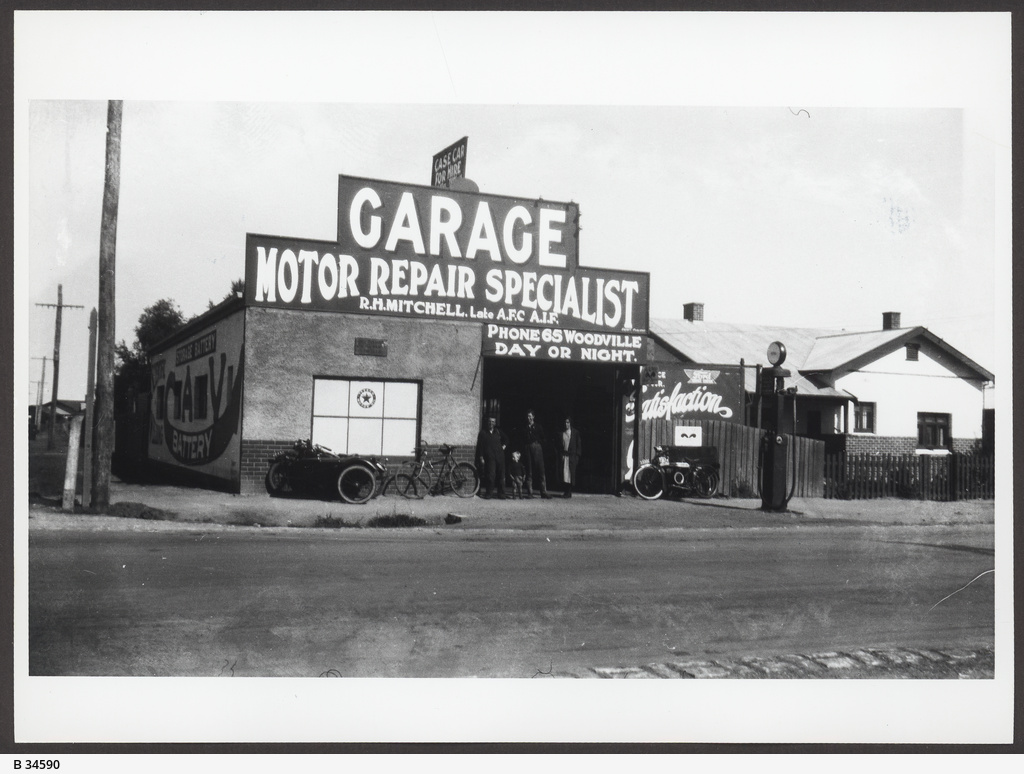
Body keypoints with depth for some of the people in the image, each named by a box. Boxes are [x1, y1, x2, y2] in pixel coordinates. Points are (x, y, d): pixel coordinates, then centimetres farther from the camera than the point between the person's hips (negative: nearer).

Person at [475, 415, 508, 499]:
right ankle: (488, 493, -4)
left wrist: (504, 446, 15)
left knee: (501, 476, 1)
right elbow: (480, 446, 3)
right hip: (489, 457, -4)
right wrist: (481, 457, -5)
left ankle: (501, 494, 6)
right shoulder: (483, 433, 7)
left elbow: (506, 440, 32)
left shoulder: (498, 432, 16)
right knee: (490, 475, -13)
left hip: (500, 457, 4)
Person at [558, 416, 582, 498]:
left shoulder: (575, 432, 2)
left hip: (572, 456, -2)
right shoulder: (561, 433, 8)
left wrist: (577, 456, -3)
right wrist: (560, 456, 1)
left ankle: (569, 492, 0)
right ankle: (566, 491, 3)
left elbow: (578, 445, 3)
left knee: (571, 473, -3)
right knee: (564, 473, -2)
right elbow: (559, 445, 9)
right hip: (563, 456, 2)